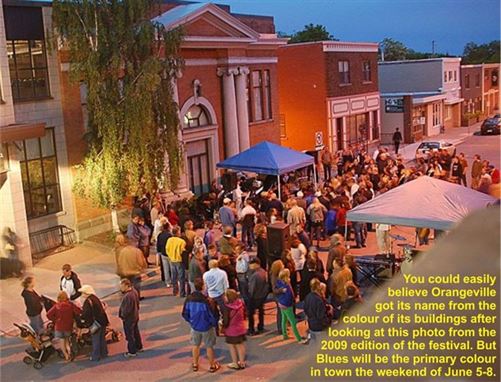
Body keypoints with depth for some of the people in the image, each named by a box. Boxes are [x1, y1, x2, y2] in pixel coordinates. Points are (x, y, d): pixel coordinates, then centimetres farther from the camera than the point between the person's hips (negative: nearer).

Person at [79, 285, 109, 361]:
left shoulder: (88, 301, -19)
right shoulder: (95, 298, 7)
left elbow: (86, 314, -23)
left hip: (95, 323, -8)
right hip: (102, 321, 8)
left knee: (96, 340, 4)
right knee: (102, 338, 21)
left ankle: (96, 356, 15)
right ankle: (104, 353, 33)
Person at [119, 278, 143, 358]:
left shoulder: (128, 296, -33)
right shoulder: (134, 291, -3)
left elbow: (127, 310, -28)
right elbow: (137, 303, 9)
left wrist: (123, 316, -13)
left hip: (129, 319, -10)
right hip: (135, 316, 10)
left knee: (130, 336, 6)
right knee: (136, 332, 24)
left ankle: (132, 352, 17)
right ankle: (139, 347, 40)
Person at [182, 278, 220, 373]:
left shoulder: (189, 299, -17)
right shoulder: (206, 300, -30)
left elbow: (185, 314, -4)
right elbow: (213, 315, -22)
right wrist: (215, 324, 0)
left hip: (195, 327, 3)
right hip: (207, 327, -3)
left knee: (195, 345, 24)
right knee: (209, 347, 16)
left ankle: (195, 364, 39)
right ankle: (212, 366, 32)